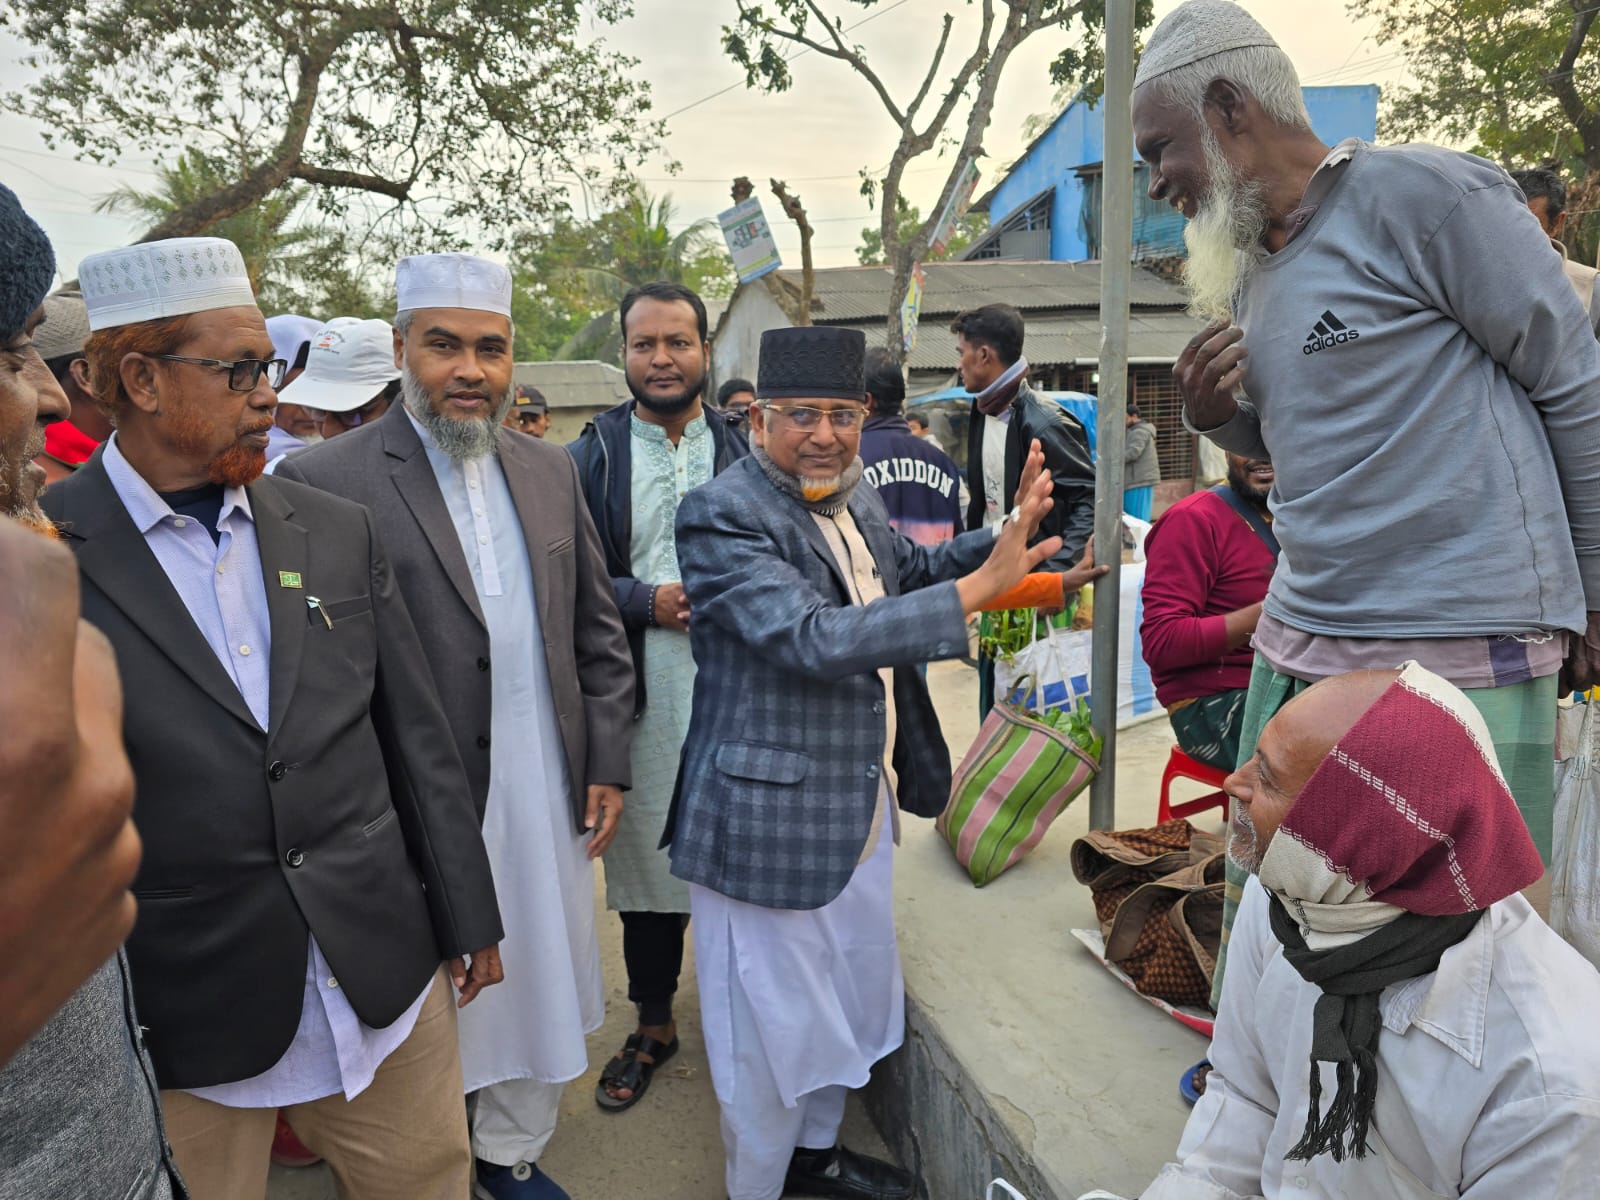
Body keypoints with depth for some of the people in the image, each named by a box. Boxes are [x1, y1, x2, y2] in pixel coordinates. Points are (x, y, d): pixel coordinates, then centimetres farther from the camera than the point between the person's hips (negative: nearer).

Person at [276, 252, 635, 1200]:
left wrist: (609, 765, 4)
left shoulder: (551, 469, 6)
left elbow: (598, 631, 9)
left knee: (540, 985, 19)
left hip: (551, 802, 5)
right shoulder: (326, 480, -11)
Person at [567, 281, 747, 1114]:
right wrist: (649, 600, -13)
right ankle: (653, 1022, 33)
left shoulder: (745, 452, 5)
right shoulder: (591, 457, 3)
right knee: (647, 862, 12)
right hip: (639, 700, 0)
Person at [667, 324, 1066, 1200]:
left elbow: (906, 571, 21)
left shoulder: (854, 499, 5)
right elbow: (814, 640, -30)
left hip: (861, 802, 9)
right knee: (771, 1025, 9)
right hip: (770, 817, -8)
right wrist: (978, 588, -29)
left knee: (850, 997, 24)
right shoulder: (722, 515, -20)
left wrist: (1009, 536, 3)